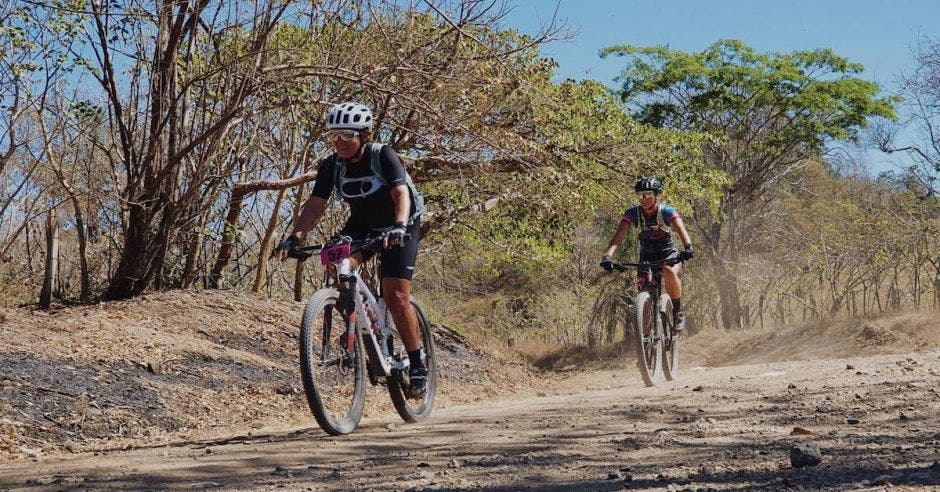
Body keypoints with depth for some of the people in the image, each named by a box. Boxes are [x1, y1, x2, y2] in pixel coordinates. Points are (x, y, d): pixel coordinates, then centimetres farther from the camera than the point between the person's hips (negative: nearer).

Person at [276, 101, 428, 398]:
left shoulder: (383, 156, -24)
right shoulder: (332, 165, -12)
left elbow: (401, 193, -36)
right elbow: (315, 205, -17)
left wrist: (399, 226, -55)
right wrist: (296, 236, -33)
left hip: (399, 227, -4)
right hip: (361, 224, 4)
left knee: (396, 297, -16)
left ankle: (417, 366, -2)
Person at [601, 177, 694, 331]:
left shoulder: (666, 211, -20)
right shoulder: (633, 213, -14)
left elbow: (680, 228, -37)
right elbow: (619, 235, -26)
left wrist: (687, 247, -57)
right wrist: (608, 255, -43)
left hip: (668, 254, -3)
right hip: (646, 256, 3)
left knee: (670, 272, -34)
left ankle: (678, 314, -17)